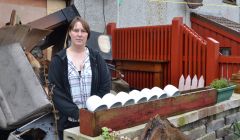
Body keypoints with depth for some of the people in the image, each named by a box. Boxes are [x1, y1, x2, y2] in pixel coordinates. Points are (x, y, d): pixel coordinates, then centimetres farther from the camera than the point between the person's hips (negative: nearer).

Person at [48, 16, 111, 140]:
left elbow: (106, 86, 0)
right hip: (69, 121, -1)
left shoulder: (96, 57, 4)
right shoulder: (59, 60, -1)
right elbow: (56, 92, -7)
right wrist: (77, 113, -16)